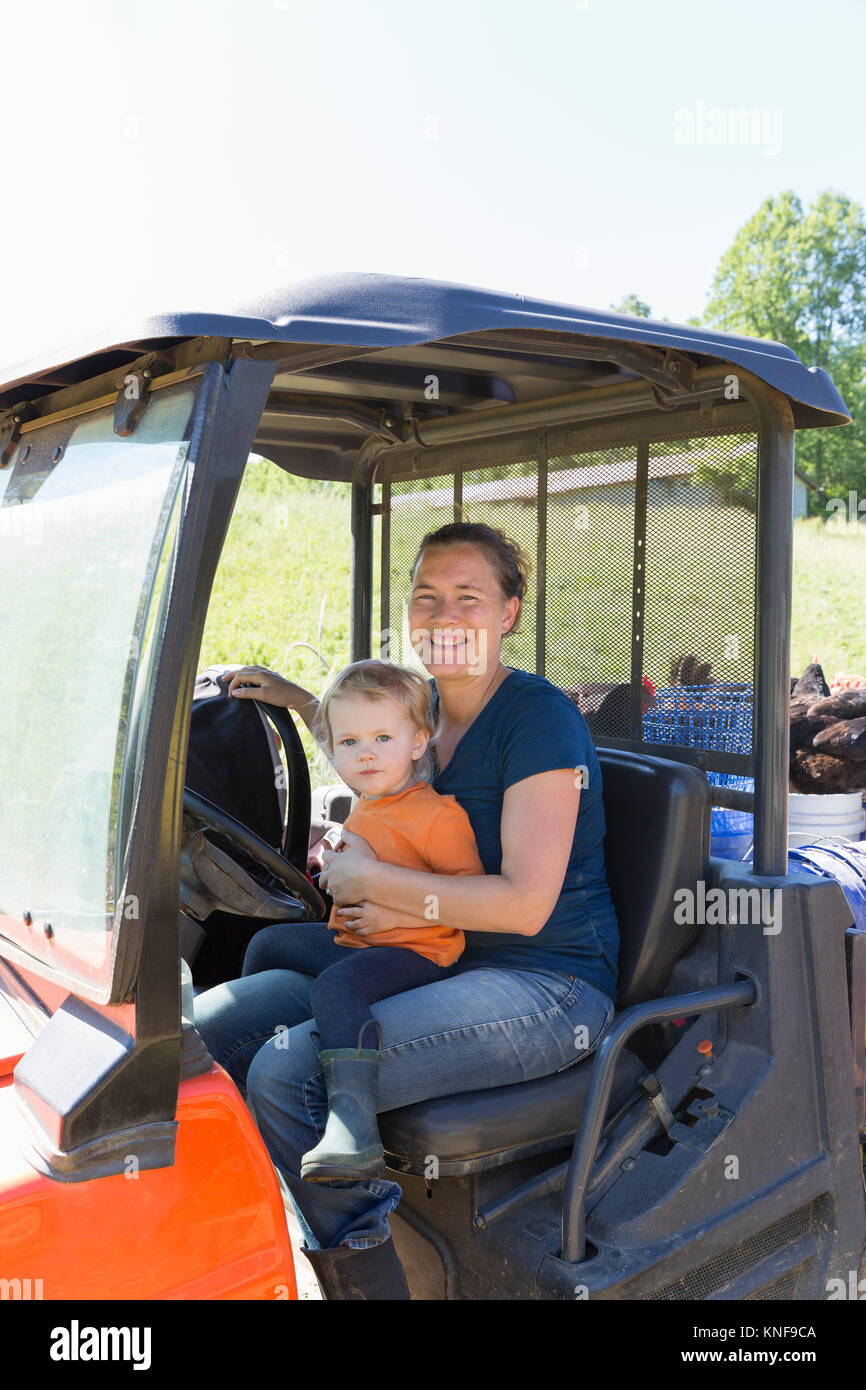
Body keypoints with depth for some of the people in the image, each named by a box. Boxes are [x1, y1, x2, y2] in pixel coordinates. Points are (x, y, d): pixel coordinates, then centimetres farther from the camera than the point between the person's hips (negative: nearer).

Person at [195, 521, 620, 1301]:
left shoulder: (540, 719, -14)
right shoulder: (427, 707, 11)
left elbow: (526, 903, -21)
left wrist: (369, 879, -16)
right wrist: (296, 698, 22)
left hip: (545, 988, -8)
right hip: (433, 964, 8)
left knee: (290, 1072, -27)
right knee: (212, 1025, -4)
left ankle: (363, 1274, -6)